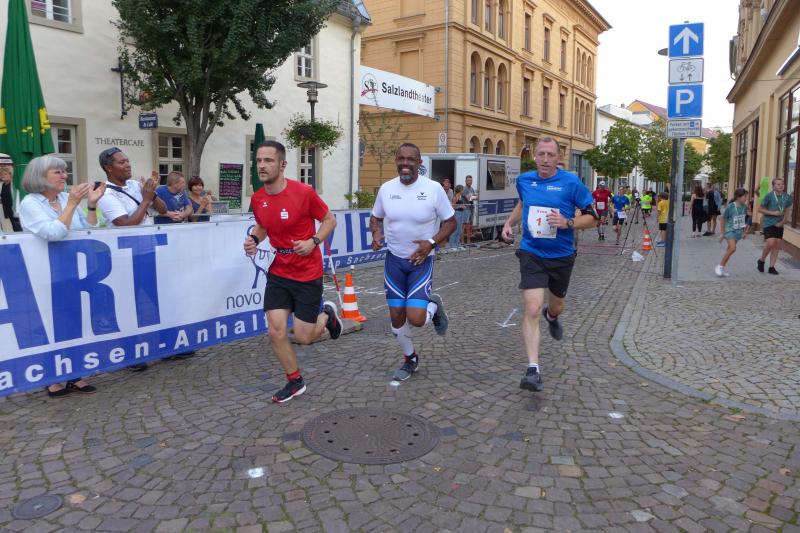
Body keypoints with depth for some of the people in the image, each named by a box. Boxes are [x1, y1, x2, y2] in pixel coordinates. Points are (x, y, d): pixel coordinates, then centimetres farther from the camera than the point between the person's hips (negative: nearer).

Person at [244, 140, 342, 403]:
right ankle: (295, 381, 22)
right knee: (276, 332, -1)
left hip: (308, 275, -4)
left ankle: (327, 314, 34)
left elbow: (329, 219, -4)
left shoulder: (303, 192, -17)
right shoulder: (257, 199, -2)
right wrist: (254, 239, -4)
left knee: (303, 337, 1)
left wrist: (314, 241, -21)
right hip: (278, 274, 5)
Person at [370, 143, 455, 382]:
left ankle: (434, 306, 23)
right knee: (396, 316, 7)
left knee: (416, 319, -14)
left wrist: (432, 242, -19)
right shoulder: (386, 188, -3)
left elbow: (450, 222, -4)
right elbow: (375, 218, 12)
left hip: (421, 261, -3)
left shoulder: (433, 188, -12)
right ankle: (410, 359, 34)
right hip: (394, 260, 3)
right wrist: (376, 233, -10)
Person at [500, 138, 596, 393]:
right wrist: (509, 223, 9)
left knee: (556, 306, 21)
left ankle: (551, 316, 61)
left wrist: (568, 223, -23)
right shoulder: (524, 180, 1)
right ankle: (533, 369, -11)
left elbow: (591, 217, -6)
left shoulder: (571, 182, -9)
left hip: (561, 256, 0)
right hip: (531, 254, 0)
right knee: (532, 309, -15)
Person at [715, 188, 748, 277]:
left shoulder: (744, 207, 0)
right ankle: (720, 266, -9)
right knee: (732, 248, -21)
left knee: (730, 249, 8)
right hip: (730, 230, -6)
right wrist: (722, 233, -9)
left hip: (738, 231, 6)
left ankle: (722, 268, 16)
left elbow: (743, 220, 14)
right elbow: (722, 219, -9)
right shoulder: (730, 207, -16)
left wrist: (743, 232, 17)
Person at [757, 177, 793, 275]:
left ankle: (771, 267, 13)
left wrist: (783, 221, -4)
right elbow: (761, 209, -5)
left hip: (779, 225, 5)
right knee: (771, 243, -16)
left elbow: (787, 211, 11)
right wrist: (773, 213, -17)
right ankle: (761, 261, 8)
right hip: (768, 223, -5)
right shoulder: (769, 196, -10)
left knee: (777, 245, 5)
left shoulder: (787, 197, 2)